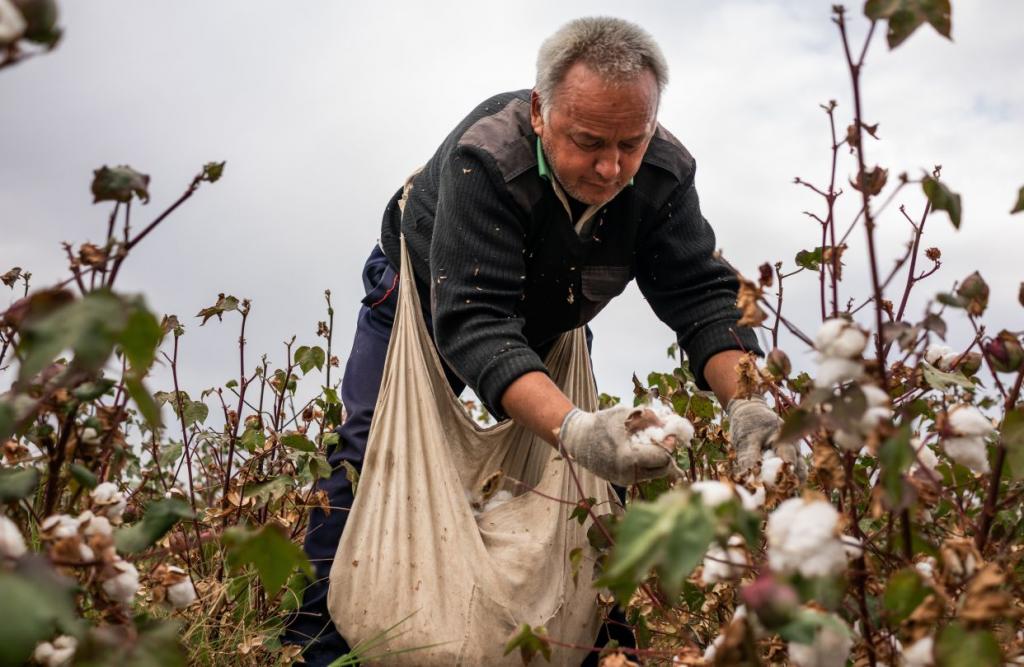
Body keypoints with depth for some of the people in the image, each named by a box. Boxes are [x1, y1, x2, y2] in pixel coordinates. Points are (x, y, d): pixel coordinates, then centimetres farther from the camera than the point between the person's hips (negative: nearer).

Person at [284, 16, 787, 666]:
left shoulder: (664, 173, -28)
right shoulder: (483, 157, -42)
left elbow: (702, 297, -29)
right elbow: (473, 323, -49)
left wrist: (747, 404, -50)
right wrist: (575, 429, -64)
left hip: (546, 322, 4)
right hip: (429, 299, -3)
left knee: (595, 466, -4)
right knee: (373, 454, -13)